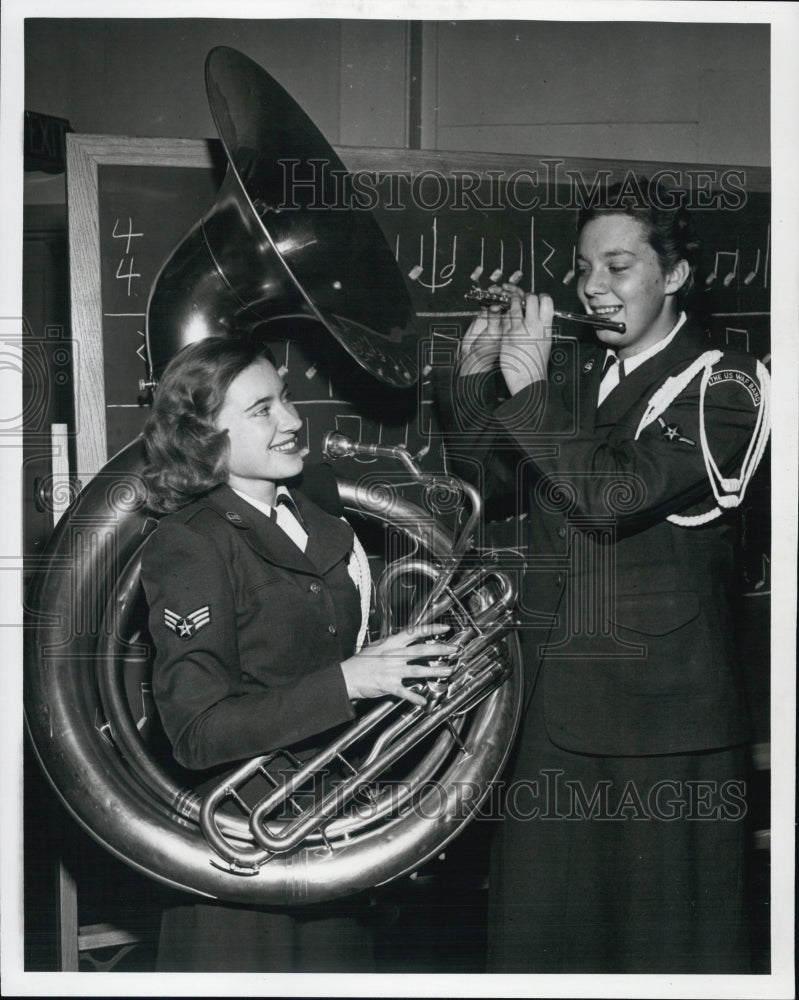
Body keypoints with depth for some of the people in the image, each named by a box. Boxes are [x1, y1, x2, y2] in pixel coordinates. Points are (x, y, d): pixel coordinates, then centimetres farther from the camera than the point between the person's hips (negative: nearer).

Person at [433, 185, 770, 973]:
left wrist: (530, 387, -18)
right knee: (536, 934, 11)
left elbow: (618, 493, -20)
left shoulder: (720, 388, -6)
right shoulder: (571, 370, 10)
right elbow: (496, 491, 12)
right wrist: (473, 381, 0)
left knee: (665, 937, 4)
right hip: (551, 703, 5)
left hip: (661, 715, -5)